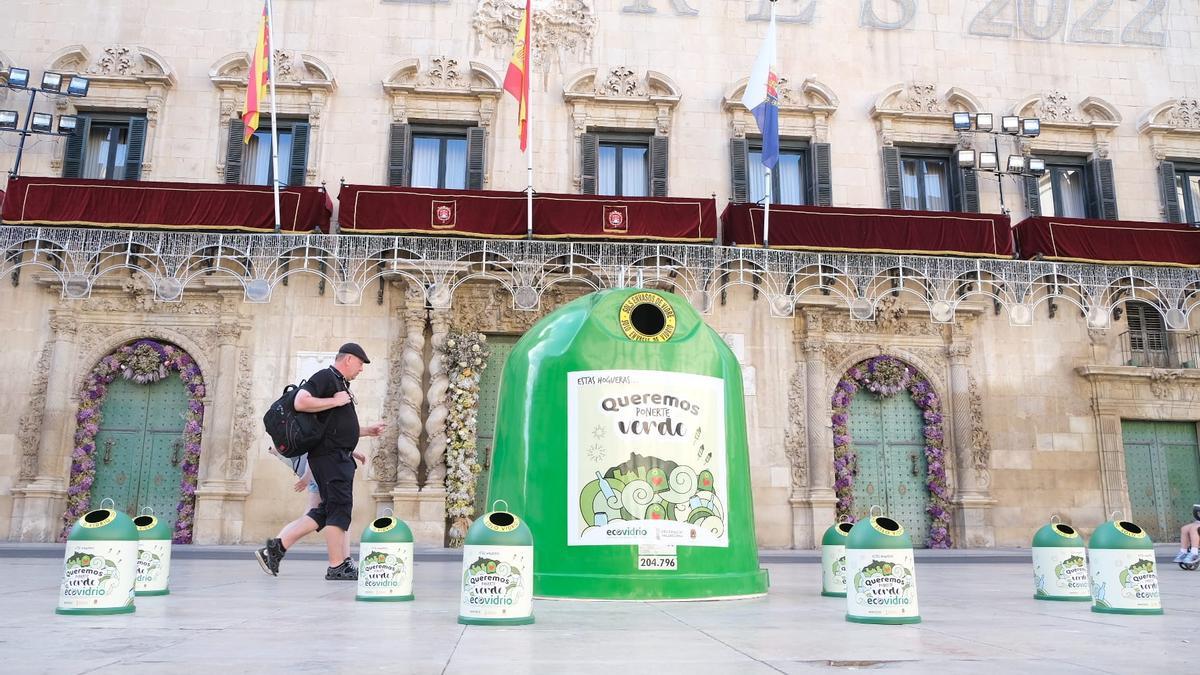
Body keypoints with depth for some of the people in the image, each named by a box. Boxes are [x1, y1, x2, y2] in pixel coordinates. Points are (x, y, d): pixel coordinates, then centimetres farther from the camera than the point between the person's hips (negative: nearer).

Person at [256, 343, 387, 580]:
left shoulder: (341, 384, 24)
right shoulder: (325, 377, -6)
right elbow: (300, 402, -22)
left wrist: (368, 430, 28)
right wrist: (335, 401, -16)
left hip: (340, 457, 10)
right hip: (329, 454, -10)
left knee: (326, 511, 8)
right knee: (339, 506, -8)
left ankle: (275, 548, 10)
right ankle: (337, 567, -3)